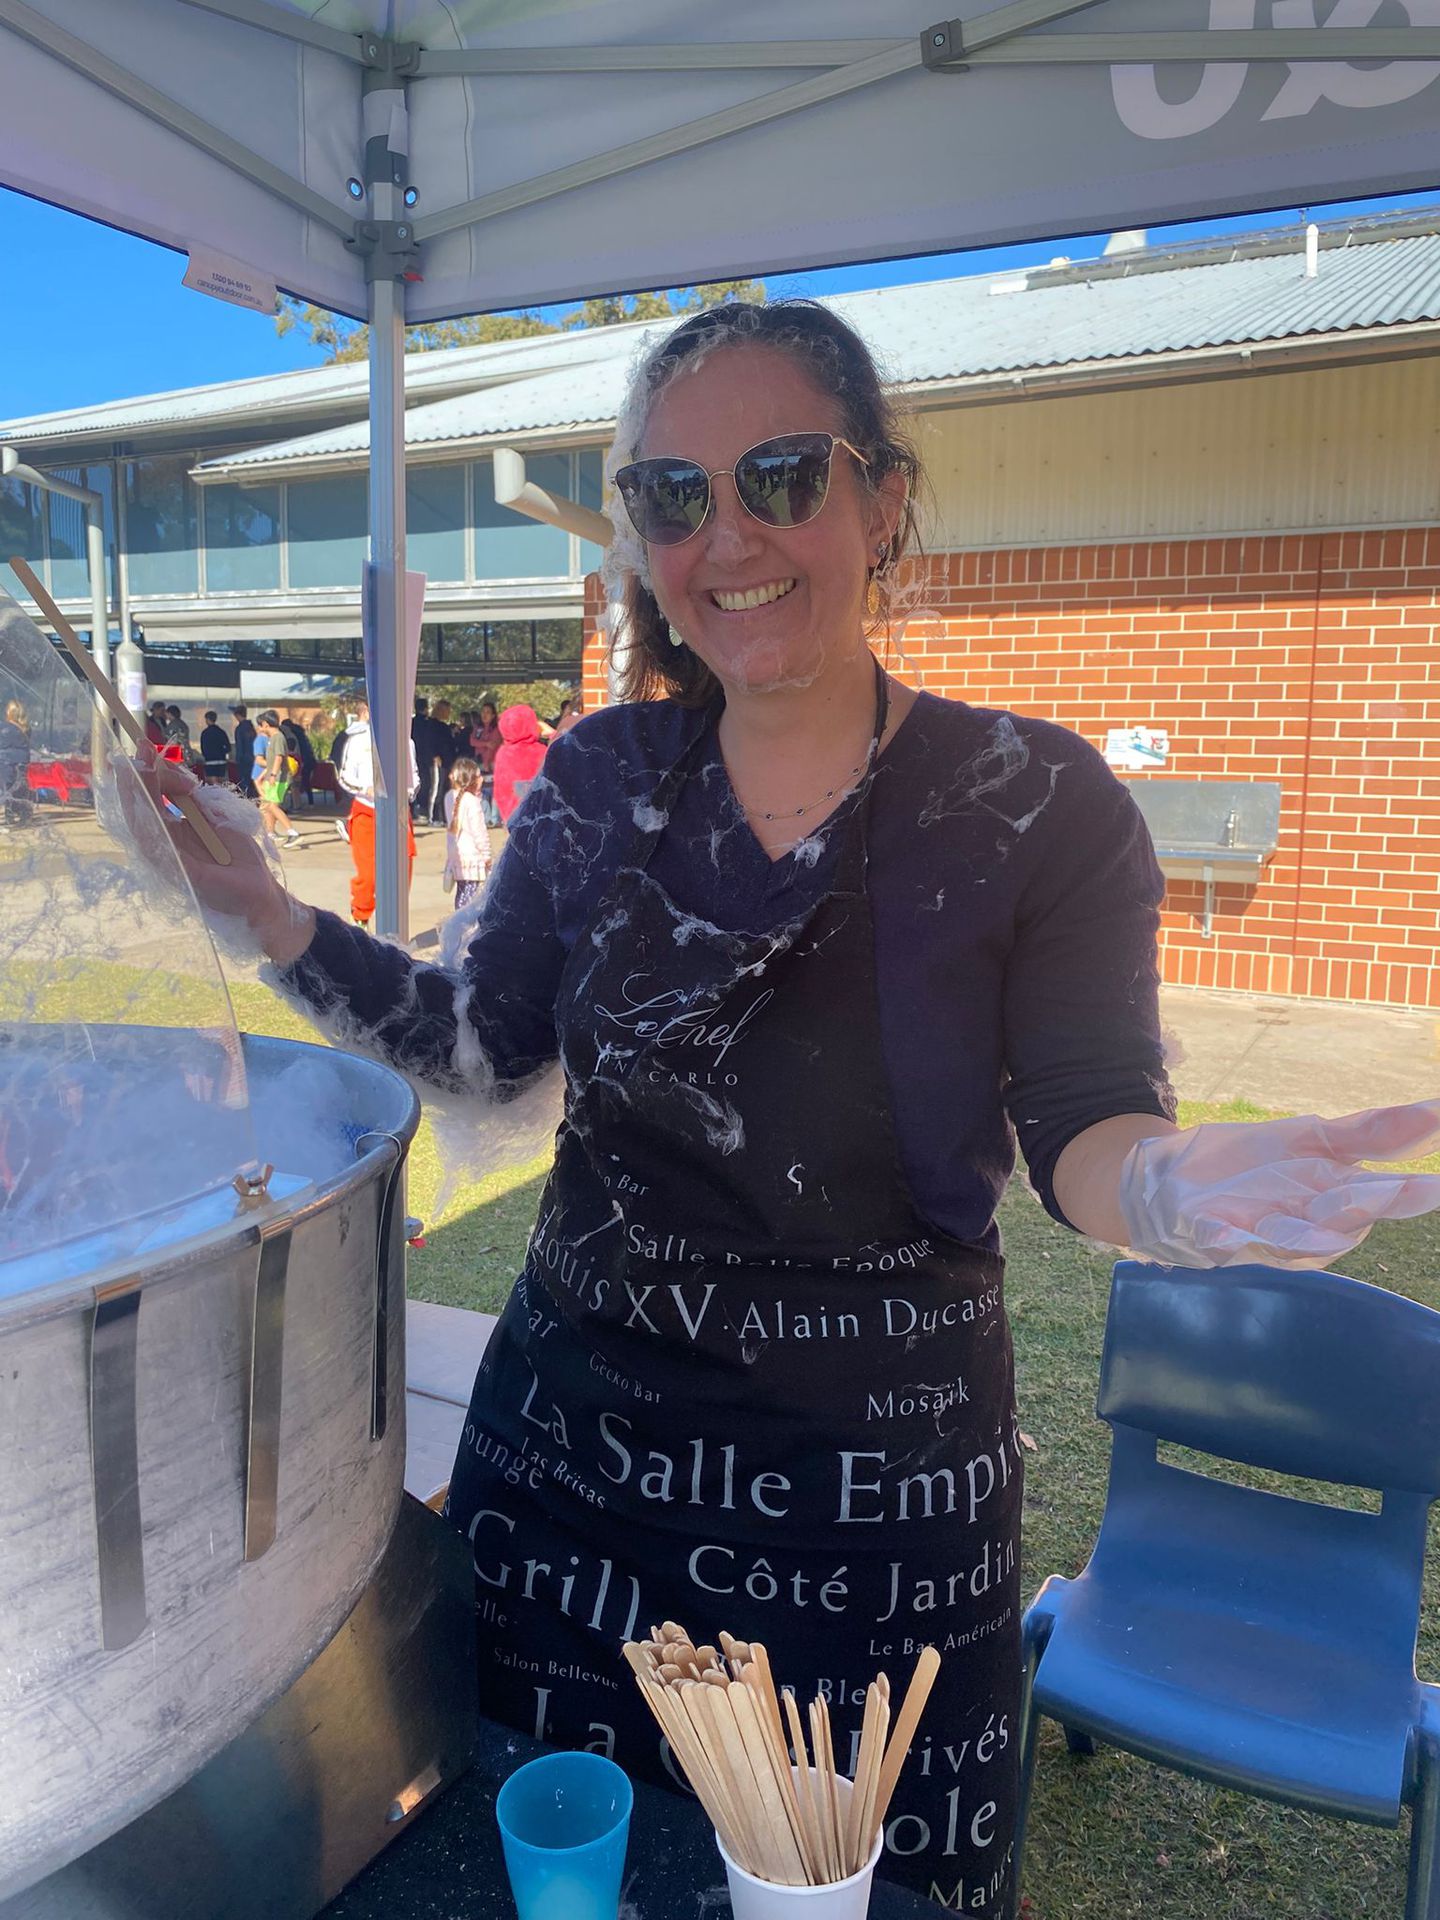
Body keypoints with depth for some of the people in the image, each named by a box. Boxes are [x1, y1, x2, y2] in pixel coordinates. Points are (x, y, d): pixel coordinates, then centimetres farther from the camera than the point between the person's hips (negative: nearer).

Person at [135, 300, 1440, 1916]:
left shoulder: (1035, 802, -12)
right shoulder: (599, 780, -1)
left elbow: (1082, 1128, -12)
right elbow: (479, 1041, 4)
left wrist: (1175, 1185, -35)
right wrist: (262, 908, -7)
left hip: (878, 1468, -2)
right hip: (579, 1417, 4)